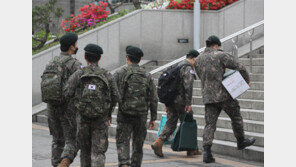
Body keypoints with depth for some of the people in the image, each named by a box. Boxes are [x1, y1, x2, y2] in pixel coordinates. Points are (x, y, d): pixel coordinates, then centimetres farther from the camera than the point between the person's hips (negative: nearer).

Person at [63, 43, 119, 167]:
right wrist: (109, 113, 16)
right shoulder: (107, 76, -1)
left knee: (85, 149, 18)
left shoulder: (78, 74, -2)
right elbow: (115, 97, -1)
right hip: (100, 120, -1)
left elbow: (68, 93, -11)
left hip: (83, 118, 1)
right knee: (98, 152, -1)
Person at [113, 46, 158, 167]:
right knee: (138, 144, 14)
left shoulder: (120, 74, -2)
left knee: (122, 142, -2)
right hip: (141, 115, 2)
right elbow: (154, 99, 6)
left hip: (125, 114, -2)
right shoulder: (147, 76, 6)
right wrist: (153, 118, 11)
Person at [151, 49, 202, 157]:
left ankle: (158, 143, -10)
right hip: (180, 100, -8)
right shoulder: (188, 69, -10)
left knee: (170, 123, 6)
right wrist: (188, 103, -20)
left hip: (170, 99, 8)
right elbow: (188, 86, -21)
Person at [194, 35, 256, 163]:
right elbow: (239, 67, -10)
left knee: (210, 124, 2)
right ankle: (241, 142, 32)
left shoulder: (198, 61, 10)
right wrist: (247, 80, 6)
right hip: (223, 95, -4)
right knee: (236, 117, 17)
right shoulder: (220, 55, -8)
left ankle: (207, 152, -10)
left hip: (208, 97, 5)